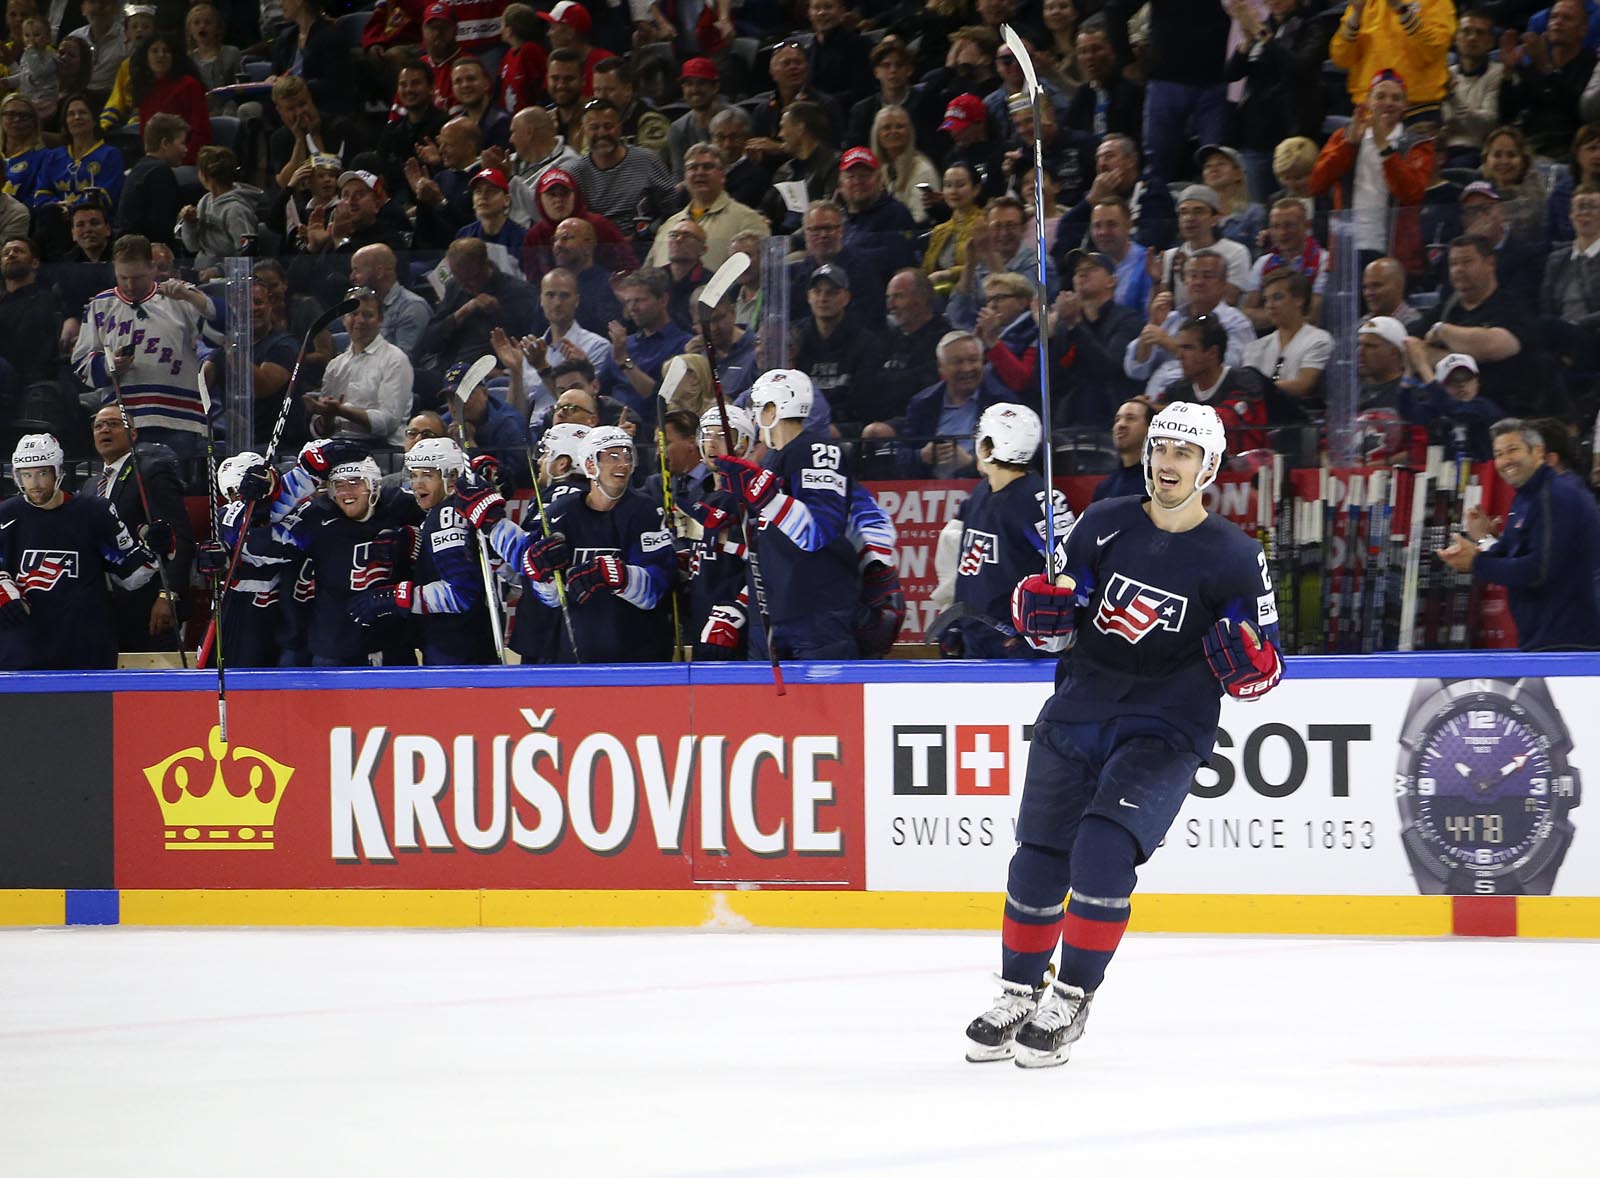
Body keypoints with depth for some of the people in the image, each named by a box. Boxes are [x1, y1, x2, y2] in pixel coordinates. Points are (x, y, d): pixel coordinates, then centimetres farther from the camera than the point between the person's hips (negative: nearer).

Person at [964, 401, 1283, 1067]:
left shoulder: (1235, 558, -5)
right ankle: (1018, 994, 22)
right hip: (1078, 713, 4)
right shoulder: (1103, 525, 4)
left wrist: (1246, 658, -23)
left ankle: (1070, 1003, -9)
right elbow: (1048, 628, 11)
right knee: (1040, 859, 3)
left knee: (1104, 848, -21)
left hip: (1166, 731, -4)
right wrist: (1041, 606, -12)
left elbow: (1258, 675, -1)